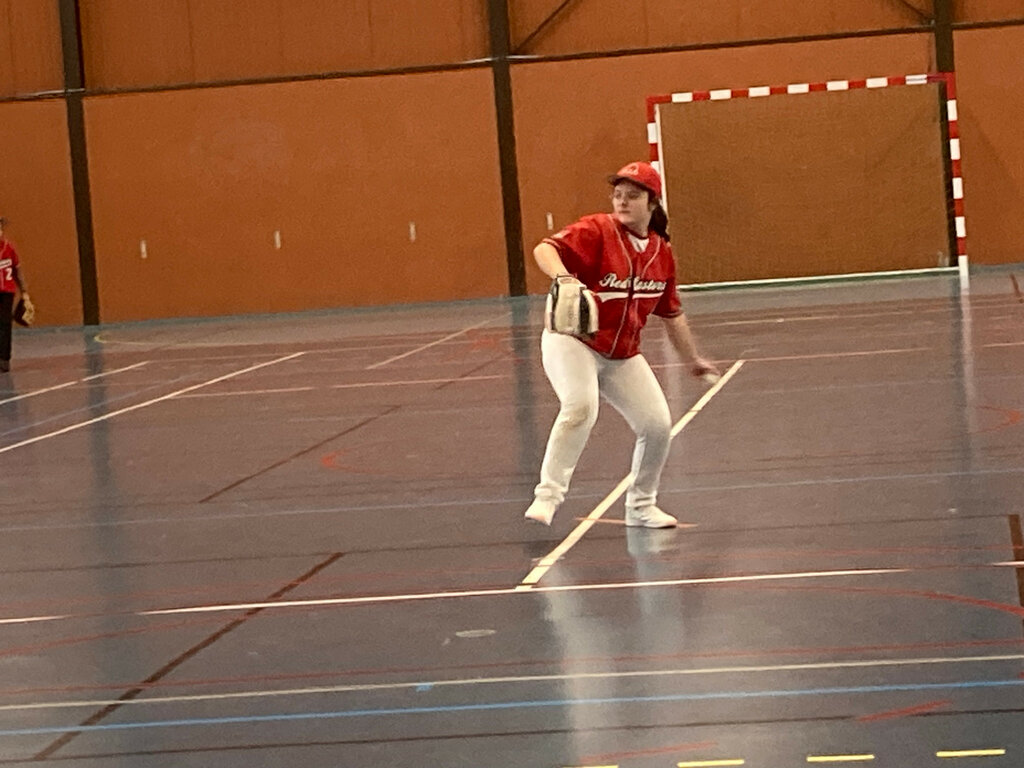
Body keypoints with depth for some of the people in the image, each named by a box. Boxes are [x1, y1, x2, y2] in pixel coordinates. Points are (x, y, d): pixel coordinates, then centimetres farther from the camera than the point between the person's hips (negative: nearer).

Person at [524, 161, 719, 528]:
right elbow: (545, 249, -27)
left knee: (658, 425, -1)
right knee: (580, 406, -31)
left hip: (623, 356, 6)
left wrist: (693, 359, 23)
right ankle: (548, 495, -25)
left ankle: (641, 506, 22)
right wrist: (563, 277, -48)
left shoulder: (662, 252, 4)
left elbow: (672, 315, 16)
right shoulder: (597, 231, -13)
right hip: (572, 342, -6)